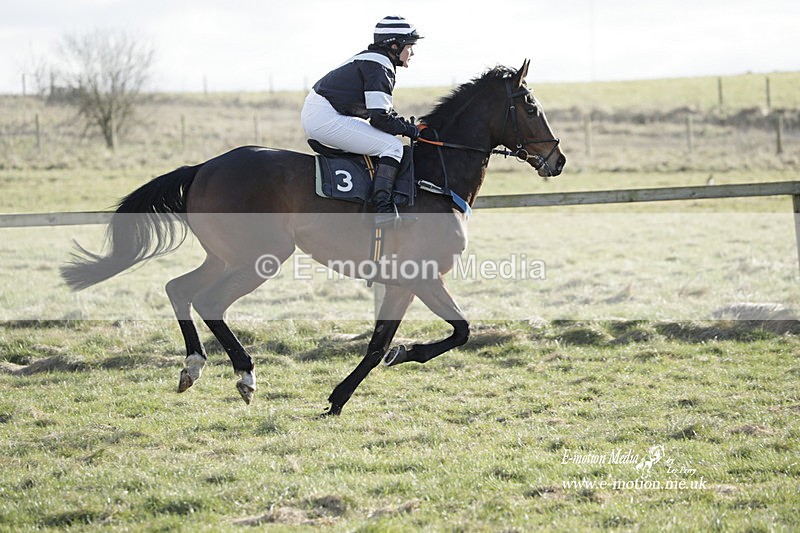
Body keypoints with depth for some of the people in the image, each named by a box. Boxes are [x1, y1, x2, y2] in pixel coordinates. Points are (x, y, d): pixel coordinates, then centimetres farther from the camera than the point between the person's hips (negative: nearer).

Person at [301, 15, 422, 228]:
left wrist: (406, 124, 14)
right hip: (326, 119, -11)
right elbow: (380, 118, -19)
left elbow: (381, 109, 26)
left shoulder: (367, 59, 20)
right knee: (392, 146, -13)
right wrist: (409, 129, -4)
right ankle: (382, 208, -24)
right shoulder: (380, 68, -13)